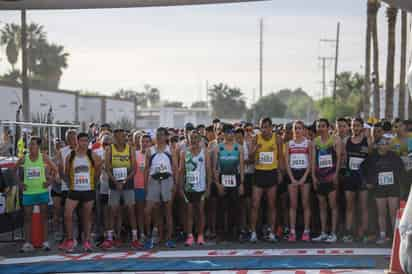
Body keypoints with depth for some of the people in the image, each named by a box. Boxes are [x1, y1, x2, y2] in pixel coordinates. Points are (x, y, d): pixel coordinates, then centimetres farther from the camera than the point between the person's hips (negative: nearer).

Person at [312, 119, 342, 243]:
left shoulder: (335, 140, -1)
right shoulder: (315, 142, 11)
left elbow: (338, 158, -6)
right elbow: (313, 160, 10)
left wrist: (336, 173, -15)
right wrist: (313, 176, 2)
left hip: (331, 175, -5)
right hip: (319, 176, 5)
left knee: (333, 205, -6)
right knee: (322, 206, 9)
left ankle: (333, 234, -4)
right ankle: (323, 233, 14)